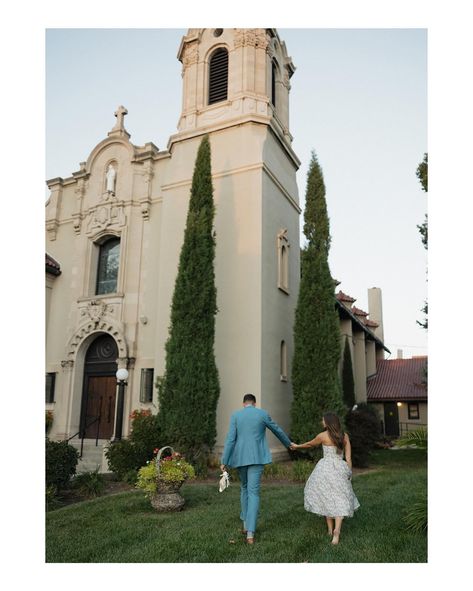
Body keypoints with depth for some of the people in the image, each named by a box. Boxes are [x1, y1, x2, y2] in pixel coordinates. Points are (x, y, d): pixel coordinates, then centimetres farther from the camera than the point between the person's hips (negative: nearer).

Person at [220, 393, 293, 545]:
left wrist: (224, 461, -3)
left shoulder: (235, 415, 1)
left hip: (240, 457, 2)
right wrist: (288, 443, 32)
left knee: (244, 488, 21)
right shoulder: (262, 414, 1)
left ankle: (246, 525, 27)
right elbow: (277, 430, 15)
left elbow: (230, 439, -5)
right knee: (253, 492, -3)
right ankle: (250, 533, -9)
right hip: (257, 458, -2)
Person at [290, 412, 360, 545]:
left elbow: (310, 444, 12)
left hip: (326, 468, -2)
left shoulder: (323, 436, -5)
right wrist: (349, 474, 12)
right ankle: (337, 529, -17)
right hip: (340, 469, 2)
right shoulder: (345, 436, 4)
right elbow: (348, 457, 4)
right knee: (340, 499, 3)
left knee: (326, 498, 13)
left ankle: (330, 529, 19)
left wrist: (297, 446, 29)